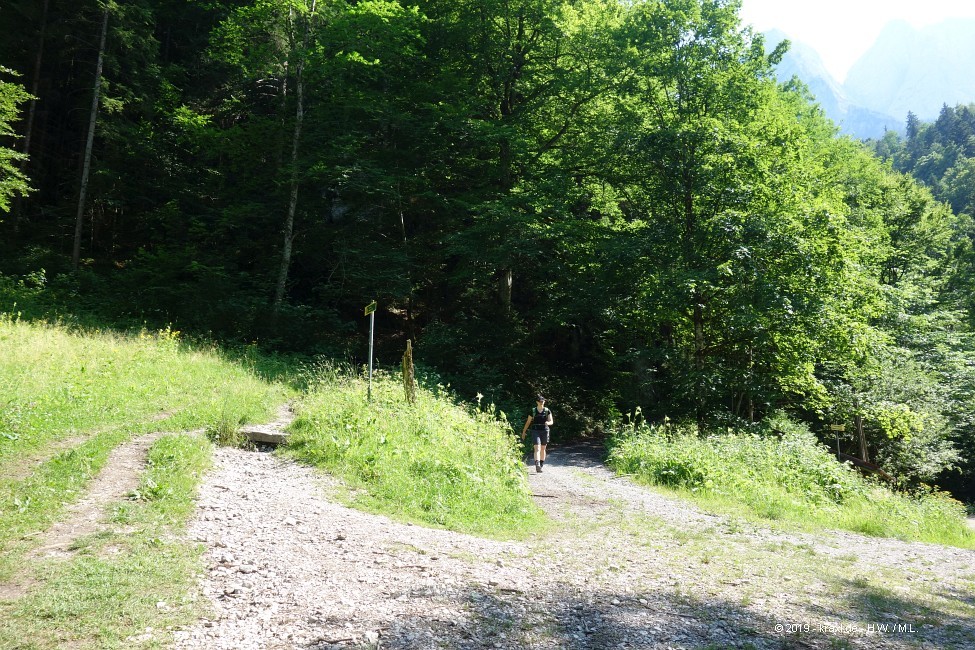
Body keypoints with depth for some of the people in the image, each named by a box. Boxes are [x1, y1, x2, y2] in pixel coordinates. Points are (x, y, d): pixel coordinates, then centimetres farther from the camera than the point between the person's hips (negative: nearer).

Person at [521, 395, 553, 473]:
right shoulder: (533, 411, 2)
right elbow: (528, 422, 8)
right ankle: (537, 465, -29)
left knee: (543, 449, 12)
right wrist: (524, 432, 8)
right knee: (537, 448, -16)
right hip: (535, 431, -2)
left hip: (545, 431, 2)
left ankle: (541, 465, 26)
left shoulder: (547, 411, 3)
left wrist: (548, 423, -25)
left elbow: (551, 421, -2)